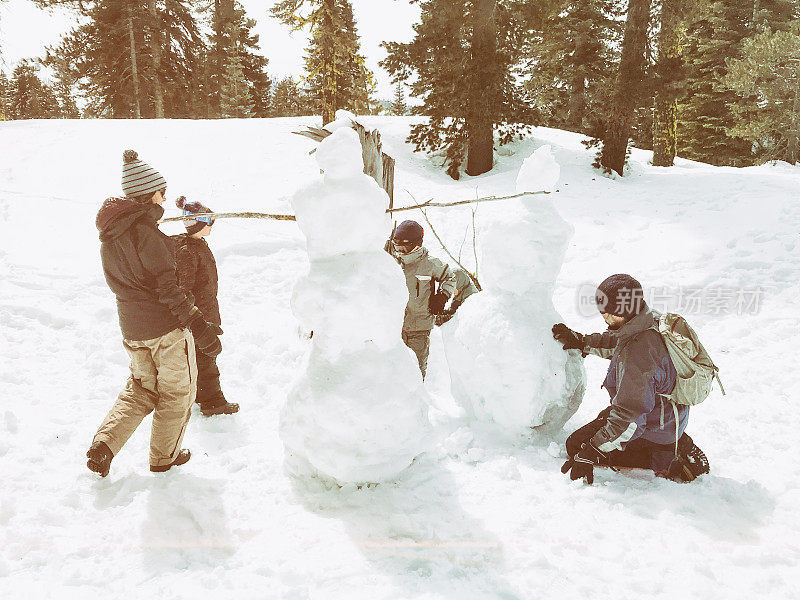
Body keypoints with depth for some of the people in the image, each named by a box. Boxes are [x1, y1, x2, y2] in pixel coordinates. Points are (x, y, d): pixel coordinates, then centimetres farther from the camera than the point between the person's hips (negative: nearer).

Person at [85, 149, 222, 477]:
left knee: (140, 389, 25)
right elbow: (168, 287, -23)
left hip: (131, 327, 7)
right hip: (167, 326, -7)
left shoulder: (108, 238, 6)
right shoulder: (146, 232, -20)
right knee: (177, 392, 13)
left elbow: (119, 283, 14)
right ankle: (164, 457, 26)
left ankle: (103, 444, 13)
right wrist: (198, 324, -22)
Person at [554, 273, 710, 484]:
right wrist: (581, 342, 18)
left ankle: (663, 458, -6)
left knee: (577, 445, -5)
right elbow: (616, 342, 15)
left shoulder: (634, 356, -36)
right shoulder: (652, 322, -9)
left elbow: (629, 417, -35)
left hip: (655, 430, -9)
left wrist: (589, 454, -30)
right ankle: (677, 446, 18)